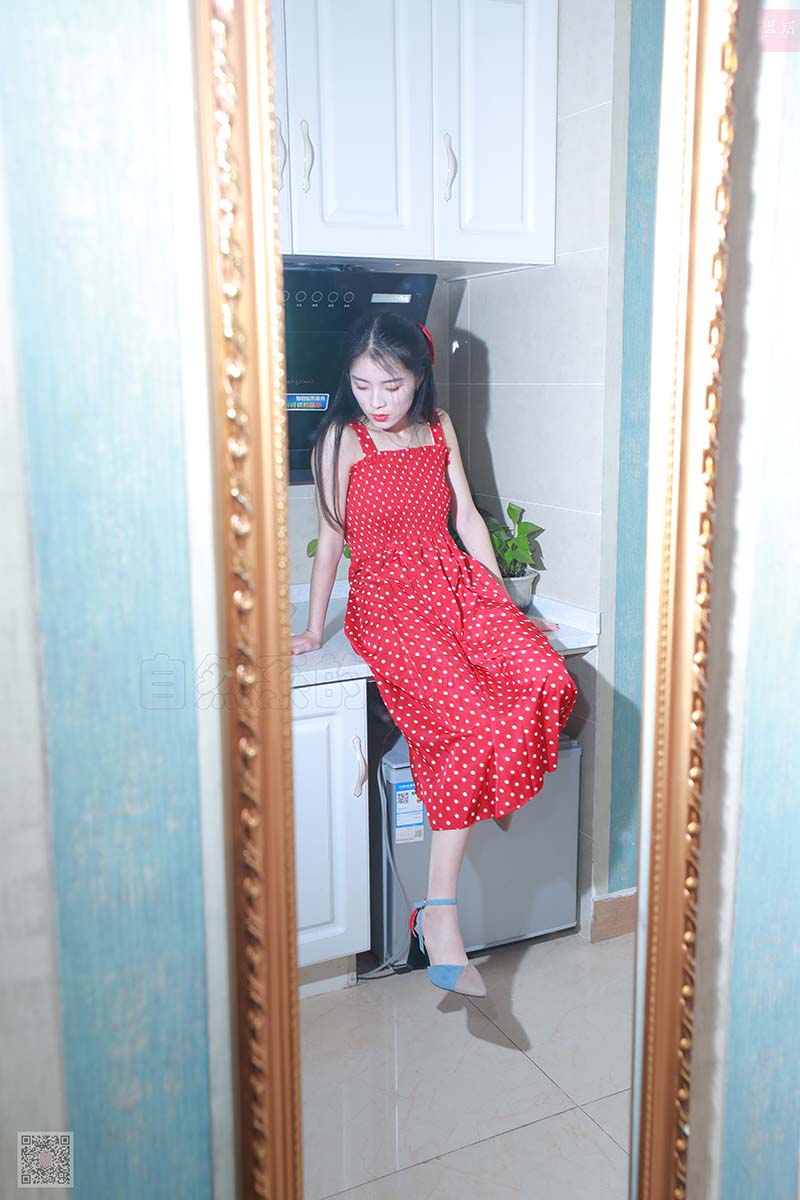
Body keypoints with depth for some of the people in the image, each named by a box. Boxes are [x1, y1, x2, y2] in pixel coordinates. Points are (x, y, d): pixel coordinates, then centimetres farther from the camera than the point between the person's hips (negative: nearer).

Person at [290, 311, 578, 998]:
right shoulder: (343, 439, -1)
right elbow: (332, 538, 2)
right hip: (388, 599, -5)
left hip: (459, 580, 5)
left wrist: (503, 602, 15)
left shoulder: (439, 427, 13)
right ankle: (441, 918, -21)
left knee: (544, 678, -26)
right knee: (470, 721, -28)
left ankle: (501, 792, 5)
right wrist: (313, 630, 4)